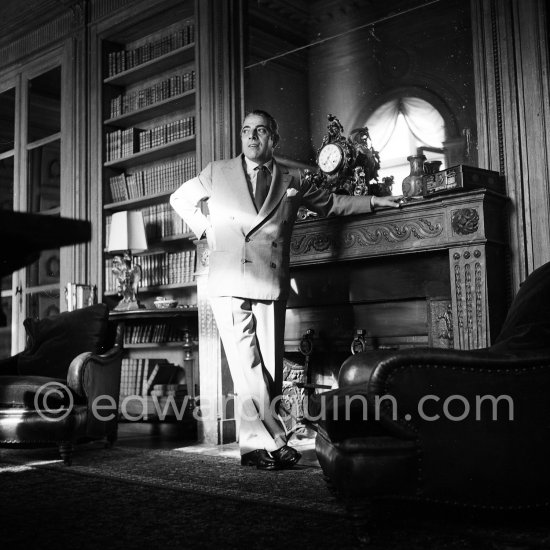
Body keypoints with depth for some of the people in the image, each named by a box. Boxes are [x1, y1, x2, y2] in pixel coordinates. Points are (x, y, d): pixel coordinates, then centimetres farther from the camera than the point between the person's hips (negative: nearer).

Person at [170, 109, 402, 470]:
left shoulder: (292, 181, 15)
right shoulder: (217, 173, 14)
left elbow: (331, 203, 27)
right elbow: (180, 199, 27)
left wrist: (372, 202, 20)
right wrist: (205, 227, 14)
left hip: (271, 286, 2)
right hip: (229, 285, -1)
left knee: (269, 370, 0)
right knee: (247, 369, -11)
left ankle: (255, 445, 9)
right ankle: (273, 442, -5)